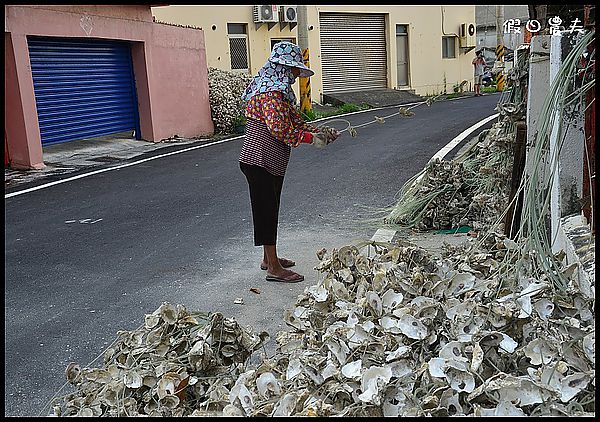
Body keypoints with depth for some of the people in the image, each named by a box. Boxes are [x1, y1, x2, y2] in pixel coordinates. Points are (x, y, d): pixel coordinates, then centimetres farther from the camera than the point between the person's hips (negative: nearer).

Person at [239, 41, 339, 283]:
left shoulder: (280, 91, 17)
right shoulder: (271, 91, -17)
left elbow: (295, 121, 18)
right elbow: (279, 128, -25)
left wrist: (321, 132, 7)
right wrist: (311, 139, -17)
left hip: (272, 162, 11)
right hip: (259, 161, -11)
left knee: (271, 209, 18)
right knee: (266, 210, -5)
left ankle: (269, 258, 31)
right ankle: (274, 268, 2)